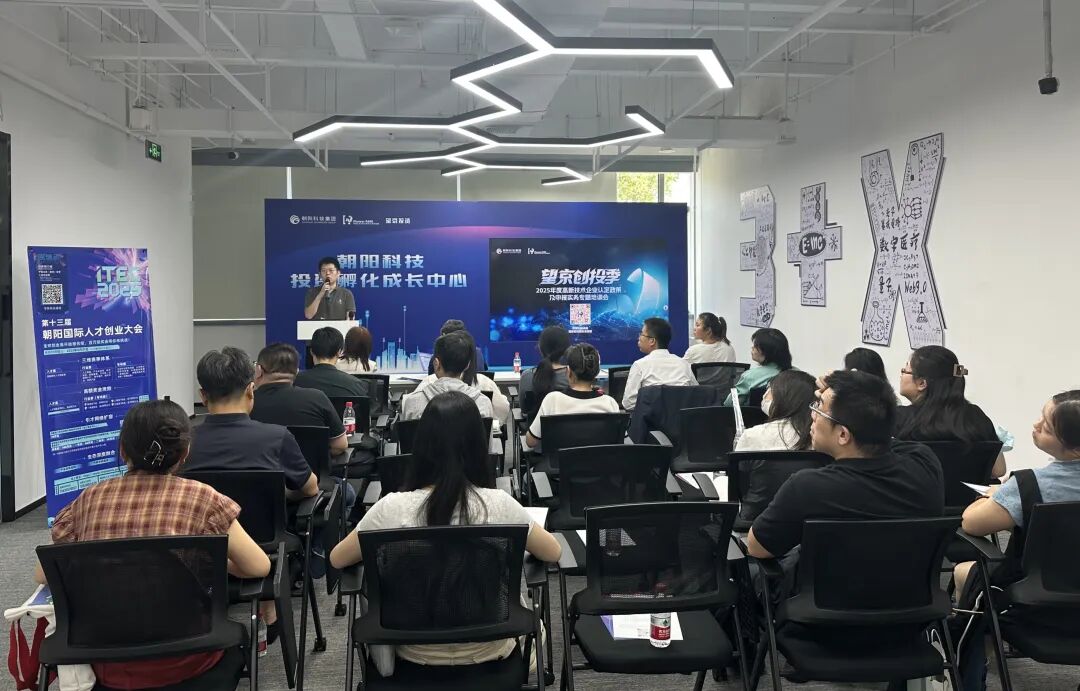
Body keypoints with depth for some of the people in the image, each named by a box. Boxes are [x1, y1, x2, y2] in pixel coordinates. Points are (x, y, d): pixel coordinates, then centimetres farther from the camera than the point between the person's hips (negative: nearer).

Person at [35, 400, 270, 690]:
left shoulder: (89, 500, 3)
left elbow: (42, 575, 15)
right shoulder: (201, 497, -5)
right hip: (181, 660, -3)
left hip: (108, 665, 3)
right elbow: (260, 567, 2)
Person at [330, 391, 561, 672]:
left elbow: (336, 559, -3)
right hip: (487, 652, 0)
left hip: (415, 654, 1)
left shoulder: (392, 508, -21)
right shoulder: (498, 505, -22)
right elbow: (553, 552, -4)